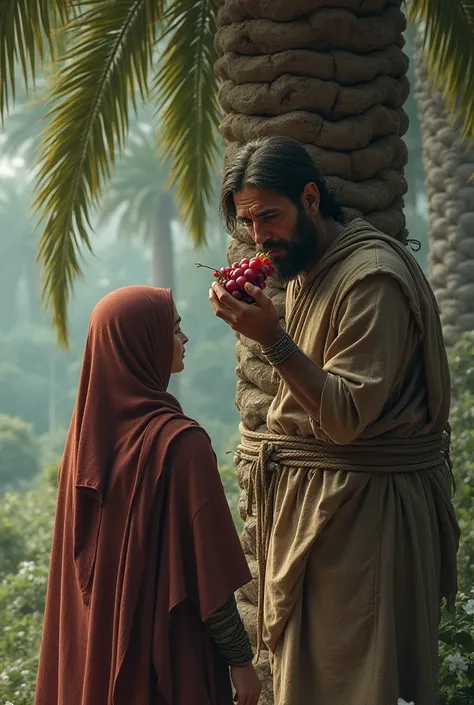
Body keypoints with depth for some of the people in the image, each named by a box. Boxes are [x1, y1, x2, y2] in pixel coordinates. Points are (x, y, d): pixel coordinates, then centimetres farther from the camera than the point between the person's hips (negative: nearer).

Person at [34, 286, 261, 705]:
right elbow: (209, 567, -18)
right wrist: (241, 659, -8)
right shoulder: (179, 443, -21)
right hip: (167, 649, -6)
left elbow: (79, 555, 8)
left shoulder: (87, 430, -1)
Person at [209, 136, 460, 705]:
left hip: (364, 506, -9)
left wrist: (272, 338, -29)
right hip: (309, 498, 9)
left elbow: (347, 418, -23)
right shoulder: (305, 274, 13)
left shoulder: (372, 277, -17)